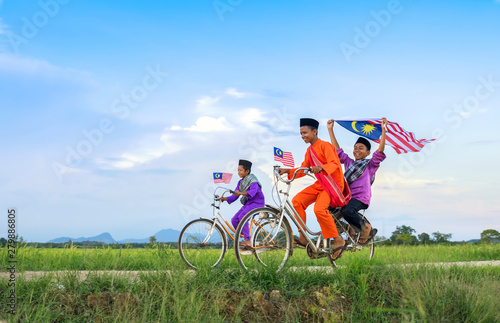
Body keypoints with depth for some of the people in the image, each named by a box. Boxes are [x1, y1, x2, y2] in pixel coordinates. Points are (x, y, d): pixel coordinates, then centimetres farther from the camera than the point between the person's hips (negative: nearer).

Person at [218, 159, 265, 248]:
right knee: (234, 220, -6)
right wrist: (223, 198, -8)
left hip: (257, 203, -8)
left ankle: (248, 241, -27)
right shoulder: (240, 182, 11)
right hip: (247, 204, 8)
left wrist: (240, 193, -47)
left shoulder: (253, 181, -12)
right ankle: (247, 239, 5)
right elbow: (234, 196, 7)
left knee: (242, 216, -29)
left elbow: (252, 192, -32)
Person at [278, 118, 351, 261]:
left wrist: (320, 167, -42)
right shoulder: (309, 151, 13)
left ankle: (338, 241, -15)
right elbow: (303, 170, 15)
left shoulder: (325, 146, -12)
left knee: (319, 209, -29)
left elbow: (334, 164, -24)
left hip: (333, 183, -8)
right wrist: (288, 171, 1)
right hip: (320, 184, 8)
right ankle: (303, 237, -4)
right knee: (297, 200, -9)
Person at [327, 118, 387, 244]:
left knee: (346, 211, -34)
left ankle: (366, 227, -7)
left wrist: (383, 130, -16)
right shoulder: (349, 163, 23)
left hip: (360, 198, -7)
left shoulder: (371, 165, 8)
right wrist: (330, 129, 18)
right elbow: (337, 150, 22)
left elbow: (380, 151, -6)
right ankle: (351, 228, 4)